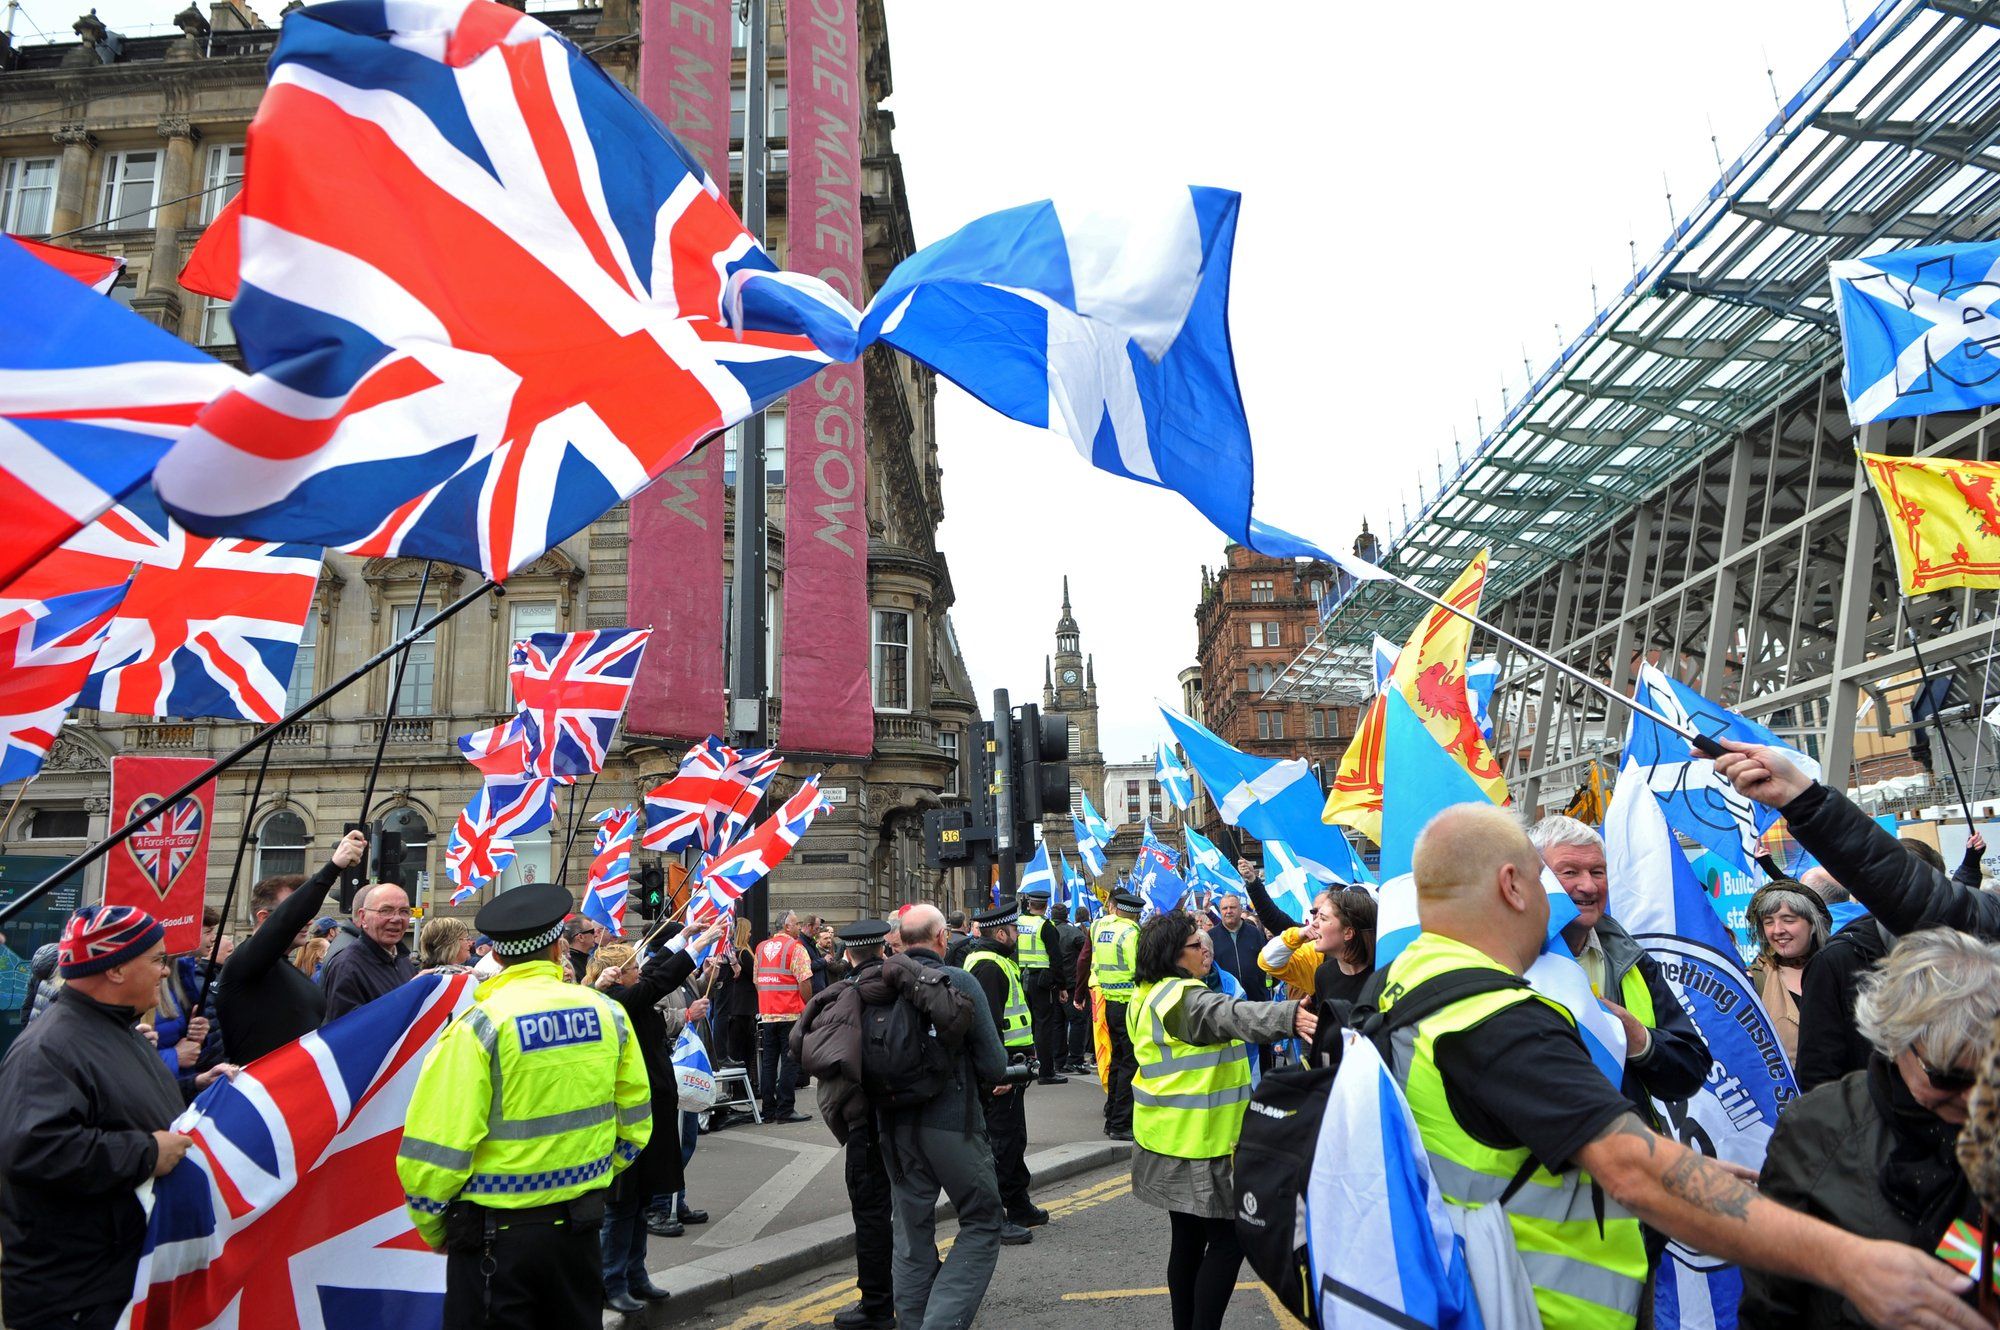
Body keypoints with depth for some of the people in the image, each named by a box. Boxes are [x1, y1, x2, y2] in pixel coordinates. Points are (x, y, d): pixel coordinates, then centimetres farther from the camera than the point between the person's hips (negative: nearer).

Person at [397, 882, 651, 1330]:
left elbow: (433, 1153, -16)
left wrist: (433, 1229, 2)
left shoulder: (480, 1025, -15)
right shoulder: (608, 1013, -2)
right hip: (580, 1226, 4)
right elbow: (634, 1123, 7)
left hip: (497, 1238, -4)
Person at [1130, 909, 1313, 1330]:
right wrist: (1287, 1016, -55)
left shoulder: (1146, 996, 9)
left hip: (1169, 1139, 10)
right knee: (1228, 1239, 0)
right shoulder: (1184, 997, -22)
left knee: (1189, 1238, 18)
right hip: (1200, 1143, -10)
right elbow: (1234, 1015, -42)